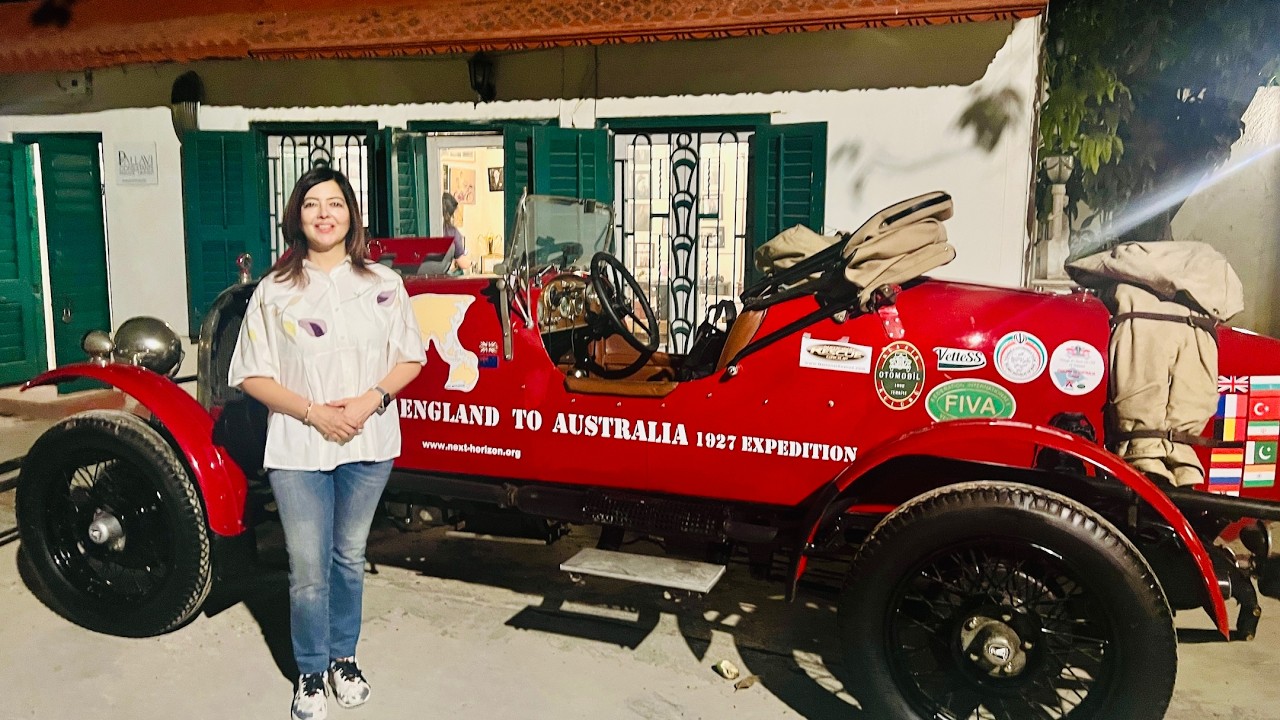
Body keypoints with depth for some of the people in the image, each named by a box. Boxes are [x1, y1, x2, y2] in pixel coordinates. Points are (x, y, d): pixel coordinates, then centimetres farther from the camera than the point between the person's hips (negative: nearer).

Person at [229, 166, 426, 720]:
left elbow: (411, 358, 5)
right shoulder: (275, 290, -2)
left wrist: (371, 399, -12)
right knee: (309, 571, 2)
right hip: (298, 449, -2)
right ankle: (311, 673, 22)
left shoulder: (383, 284, 3)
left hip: (368, 445, 2)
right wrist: (313, 412, -15)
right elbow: (253, 375, -2)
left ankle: (344, 657, 34)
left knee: (350, 557, 16)